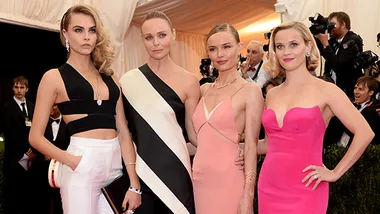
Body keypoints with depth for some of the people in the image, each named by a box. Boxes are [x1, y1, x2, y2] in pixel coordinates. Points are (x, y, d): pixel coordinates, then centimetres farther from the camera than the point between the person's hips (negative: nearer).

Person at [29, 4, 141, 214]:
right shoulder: (54, 77, 1)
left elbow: (123, 131, 7)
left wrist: (134, 182, 0)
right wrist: (71, 160, -16)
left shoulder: (109, 77, 12)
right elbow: (36, 136, 0)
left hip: (116, 164, 4)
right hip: (83, 167, -4)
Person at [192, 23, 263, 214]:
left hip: (228, 180, -5)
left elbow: (251, 145, -10)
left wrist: (247, 196, -13)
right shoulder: (204, 90, 8)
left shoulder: (250, 91, -7)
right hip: (200, 178, 5)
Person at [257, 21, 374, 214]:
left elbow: (364, 133, -9)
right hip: (269, 187, 5)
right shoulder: (272, 94, 8)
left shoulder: (325, 90, -6)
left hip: (304, 191, -4)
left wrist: (335, 173, -9)